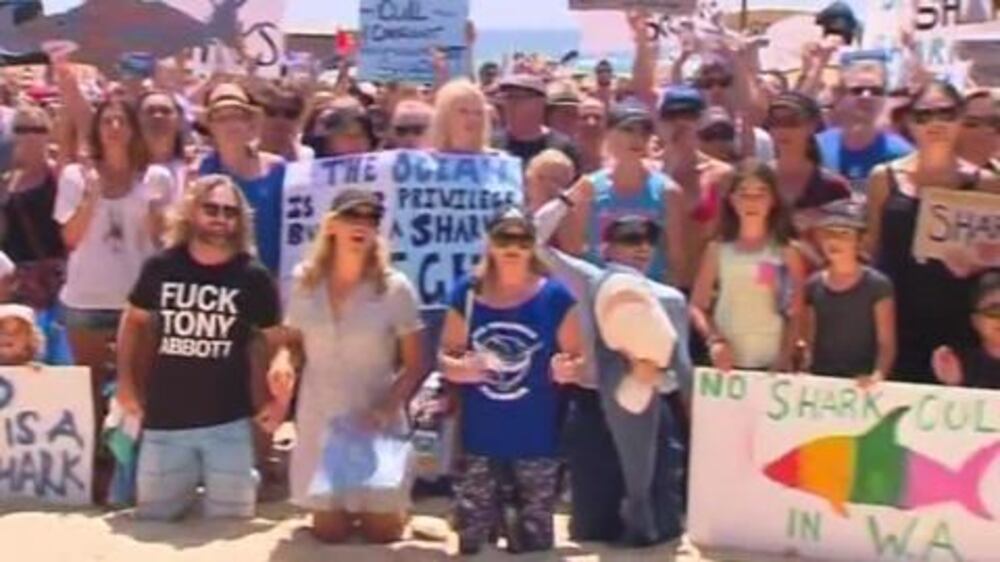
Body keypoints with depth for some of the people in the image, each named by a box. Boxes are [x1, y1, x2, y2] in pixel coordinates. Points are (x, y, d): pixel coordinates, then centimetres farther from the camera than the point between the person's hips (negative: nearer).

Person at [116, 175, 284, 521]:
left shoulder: (253, 277, -6)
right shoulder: (161, 267, -2)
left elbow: (277, 340, 3)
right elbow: (134, 321, 13)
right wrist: (126, 383, 8)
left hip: (228, 423, -1)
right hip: (164, 421, 2)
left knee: (230, 519, 7)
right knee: (152, 516, 11)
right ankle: (186, 491, 42)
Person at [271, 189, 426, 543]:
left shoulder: (395, 289, -12)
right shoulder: (306, 282, -4)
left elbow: (415, 365, -8)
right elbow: (292, 342, 7)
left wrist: (386, 408, -22)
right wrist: (283, 361, -16)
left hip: (376, 423, -2)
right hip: (320, 421, 2)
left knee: (383, 532, 6)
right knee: (328, 532, 9)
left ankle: (394, 508, 39)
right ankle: (339, 509, 42)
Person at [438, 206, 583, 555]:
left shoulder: (555, 296, -2)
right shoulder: (466, 294, 3)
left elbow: (577, 358, 2)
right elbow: (444, 355, 7)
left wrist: (568, 369, -20)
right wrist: (457, 368, -15)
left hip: (536, 442, -1)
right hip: (478, 440, 1)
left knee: (532, 544, 8)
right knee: (471, 542, 8)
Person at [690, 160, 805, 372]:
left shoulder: (786, 253, 0)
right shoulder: (717, 250, 5)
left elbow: (796, 316, -2)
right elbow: (697, 307, 5)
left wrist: (783, 362, -12)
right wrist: (714, 339, -11)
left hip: (771, 365, -1)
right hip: (726, 364, 1)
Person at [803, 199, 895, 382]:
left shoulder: (878, 285, -4)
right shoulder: (813, 286, 7)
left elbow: (886, 344, -6)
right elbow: (809, 343, 11)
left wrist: (878, 375, -22)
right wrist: (803, 371, -5)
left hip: (861, 383, -3)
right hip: (820, 378, 3)